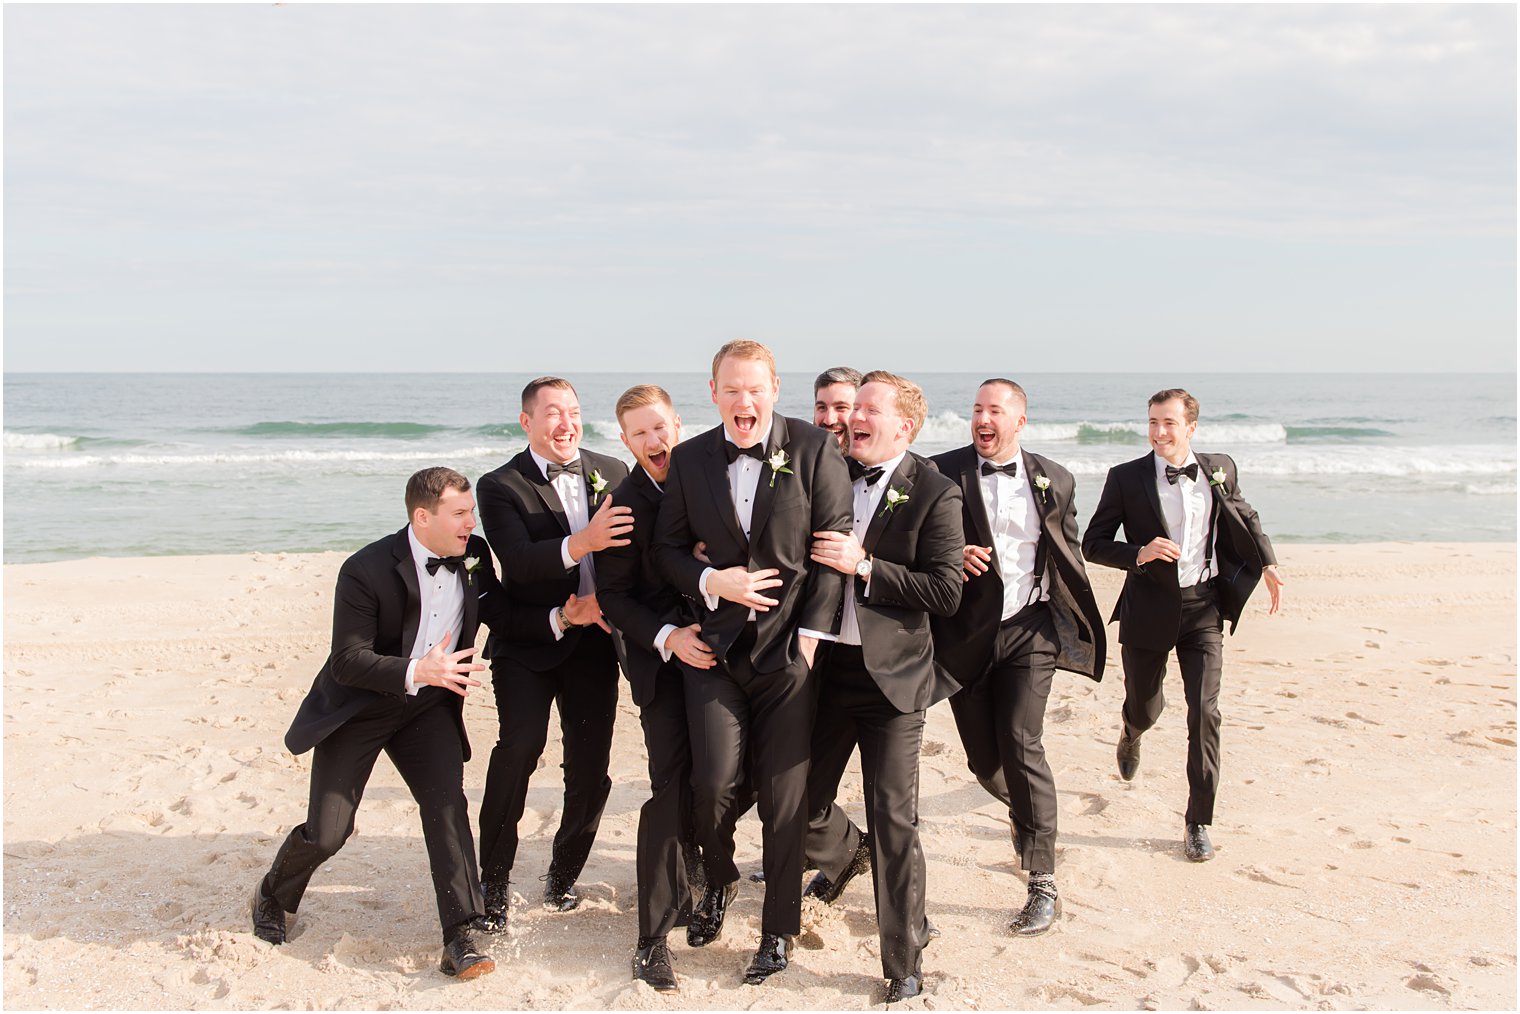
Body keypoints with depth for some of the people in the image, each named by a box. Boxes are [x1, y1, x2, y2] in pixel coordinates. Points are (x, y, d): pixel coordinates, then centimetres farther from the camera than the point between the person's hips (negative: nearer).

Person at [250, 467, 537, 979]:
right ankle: (272, 898, 32)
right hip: (359, 706, -4)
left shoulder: (473, 556, -6)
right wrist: (416, 672, -39)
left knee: (447, 805, -13)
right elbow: (347, 663, -23)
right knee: (327, 833, 1)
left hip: (429, 706, 4)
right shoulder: (366, 570, -23)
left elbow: (503, 616, 3)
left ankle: (460, 940, -8)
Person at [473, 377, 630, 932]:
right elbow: (518, 562, -18)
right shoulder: (501, 486, -3)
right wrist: (580, 544, -34)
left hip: (594, 642, 3)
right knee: (521, 742, -21)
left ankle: (562, 879, 24)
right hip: (528, 642, -3)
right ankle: (493, 885, -7)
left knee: (591, 770, 3)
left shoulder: (612, 472, 8)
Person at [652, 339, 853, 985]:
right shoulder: (690, 459, 6)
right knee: (713, 784, -4)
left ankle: (779, 931, 22)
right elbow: (668, 548, 12)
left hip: (787, 648, -2)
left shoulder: (813, 450, -3)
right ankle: (719, 881, 29)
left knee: (785, 797, 3)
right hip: (715, 647, 2)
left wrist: (812, 635, -8)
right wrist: (710, 583, -8)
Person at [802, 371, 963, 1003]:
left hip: (891, 675, -4)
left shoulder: (934, 495, -8)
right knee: (802, 806, 12)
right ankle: (846, 855, 49)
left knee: (895, 824, 0)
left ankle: (904, 964, 16)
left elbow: (946, 593, -14)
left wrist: (865, 566, -19)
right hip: (824, 666, 5)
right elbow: (803, 557, 15)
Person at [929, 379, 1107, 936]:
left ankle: (1043, 885, -5)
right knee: (983, 758, 8)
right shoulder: (942, 473, 0)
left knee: (1021, 743, -14)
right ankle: (1029, 814, 42)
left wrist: (1078, 626, 8)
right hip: (965, 635, 1)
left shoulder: (1054, 481, 7)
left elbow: (1068, 558, 14)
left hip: (1030, 628, -1)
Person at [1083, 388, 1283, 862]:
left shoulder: (1219, 470, 2)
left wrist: (1267, 563, 10)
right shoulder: (1126, 478, -6)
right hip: (1149, 609, -1)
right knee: (1144, 707, 14)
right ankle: (1130, 737, 55)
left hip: (1203, 608, 1)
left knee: (1204, 711, -8)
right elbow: (1093, 544, -5)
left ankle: (1198, 822, 4)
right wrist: (1138, 553, -21)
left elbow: (1245, 517, 21)